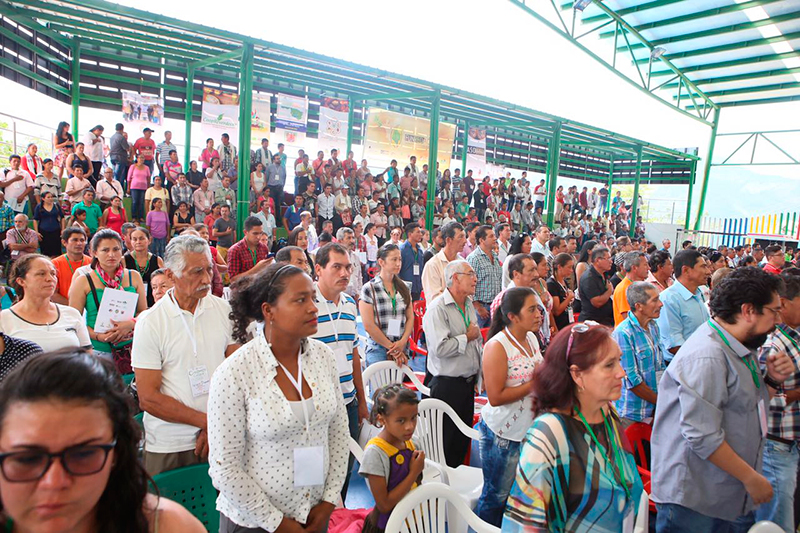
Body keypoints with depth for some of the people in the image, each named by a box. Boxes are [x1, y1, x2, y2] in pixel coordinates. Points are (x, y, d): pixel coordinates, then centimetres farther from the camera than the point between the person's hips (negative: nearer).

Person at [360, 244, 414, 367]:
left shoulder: (404, 288, 8)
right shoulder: (369, 289, -8)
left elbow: (410, 318, 7)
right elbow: (369, 326, -12)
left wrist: (402, 342, -9)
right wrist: (392, 348, -10)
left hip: (402, 349, 4)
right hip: (378, 350, -4)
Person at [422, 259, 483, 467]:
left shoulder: (469, 304, 10)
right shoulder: (437, 308, -19)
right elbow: (440, 347, -30)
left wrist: (480, 377, 16)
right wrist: (467, 337, -15)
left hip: (468, 382, 8)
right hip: (446, 385, -8)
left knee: (463, 438, 18)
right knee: (446, 441, 3)